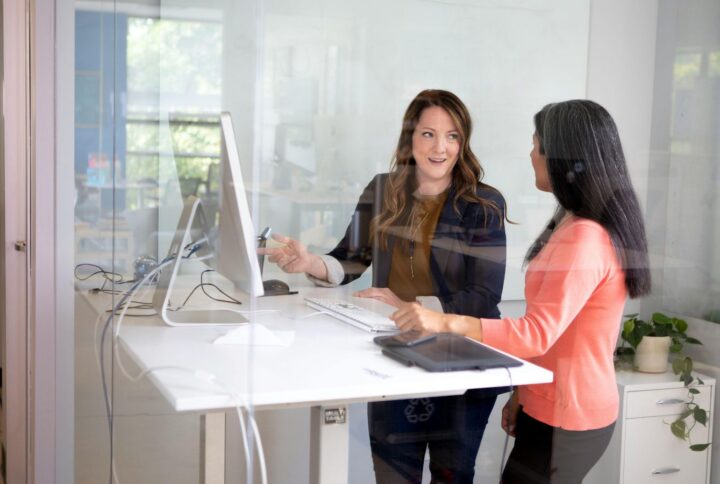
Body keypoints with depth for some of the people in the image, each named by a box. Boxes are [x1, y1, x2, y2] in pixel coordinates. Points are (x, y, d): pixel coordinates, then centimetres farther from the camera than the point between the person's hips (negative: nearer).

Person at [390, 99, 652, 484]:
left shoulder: (585, 240, -22)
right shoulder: (577, 227, 11)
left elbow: (538, 334, -30)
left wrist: (445, 322, -36)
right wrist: (523, 392, 15)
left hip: (566, 418, -10)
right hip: (560, 407, 10)